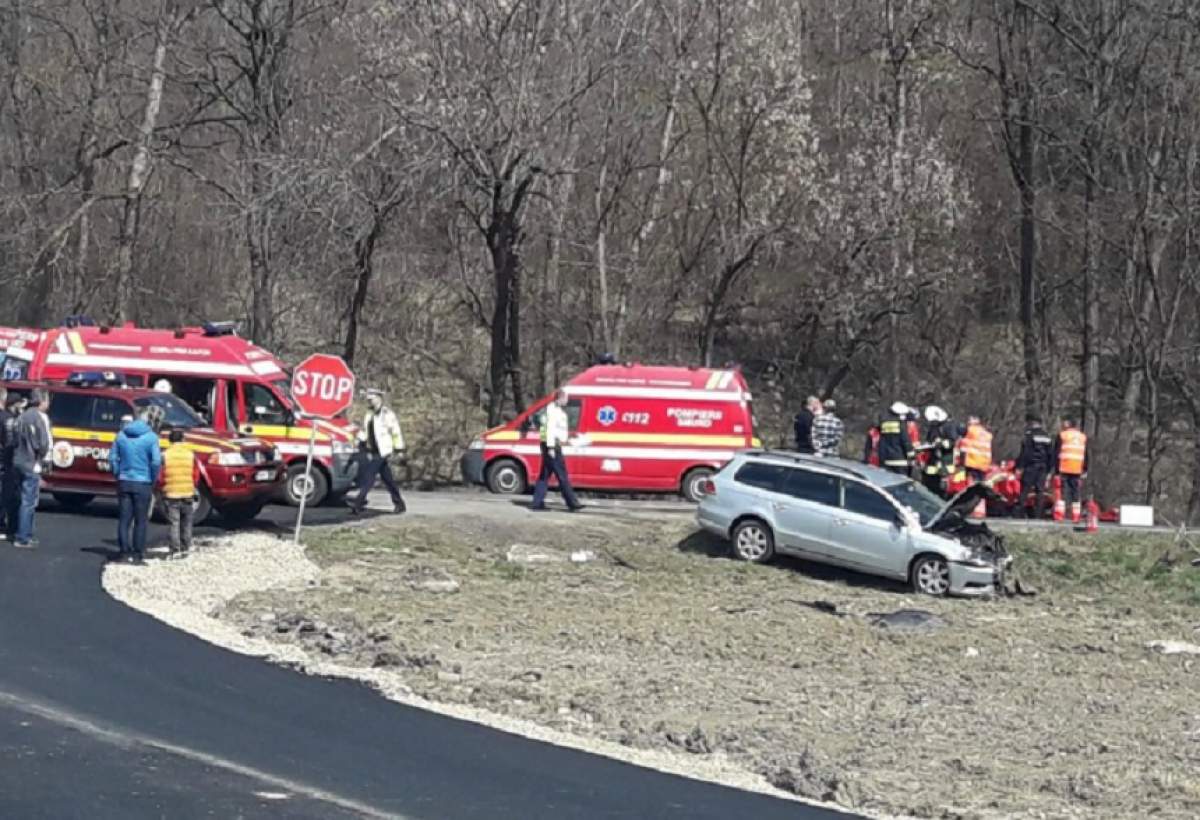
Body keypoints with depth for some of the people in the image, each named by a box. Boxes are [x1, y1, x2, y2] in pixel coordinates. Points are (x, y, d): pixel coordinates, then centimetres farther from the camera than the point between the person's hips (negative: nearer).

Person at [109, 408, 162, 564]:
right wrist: (153, 480, -1)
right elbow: (156, 461, -14)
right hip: (143, 484, -3)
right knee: (140, 521, 5)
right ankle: (138, 554, 6)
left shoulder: (122, 435, 5)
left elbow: (112, 458, 6)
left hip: (124, 482, 3)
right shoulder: (151, 437, -9)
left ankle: (125, 553, 7)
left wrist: (119, 475, 13)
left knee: (124, 520, 8)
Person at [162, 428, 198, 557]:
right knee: (186, 523, 14)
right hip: (188, 493, 2)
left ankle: (176, 550, -3)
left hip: (171, 494, -2)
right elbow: (196, 475, 2)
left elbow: (161, 475, -5)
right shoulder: (190, 455, -1)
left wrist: (164, 487, 14)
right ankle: (185, 548, 17)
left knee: (174, 524, 1)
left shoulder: (165, 455, -6)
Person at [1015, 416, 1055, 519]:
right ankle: (1038, 515, 1)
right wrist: (1048, 470, 20)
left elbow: (1025, 453, -12)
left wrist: (1019, 467, -11)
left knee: (1025, 489, -4)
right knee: (1040, 491, 5)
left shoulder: (1029, 435, -5)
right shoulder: (1047, 437, 14)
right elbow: (1051, 455, 15)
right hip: (1043, 467, 6)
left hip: (1031, 466, -6)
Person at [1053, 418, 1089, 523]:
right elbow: (1085, 455, 16)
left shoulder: (1062, 436, 0)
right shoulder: (1083, 436, 13)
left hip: (1064, 470, -4)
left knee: (1062, 492, -3)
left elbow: (1056, 453, -3)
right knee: (1075, 492, 9)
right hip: (1077, 470, 4)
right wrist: (1085, 470, 19)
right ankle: (1076, 516, 6)